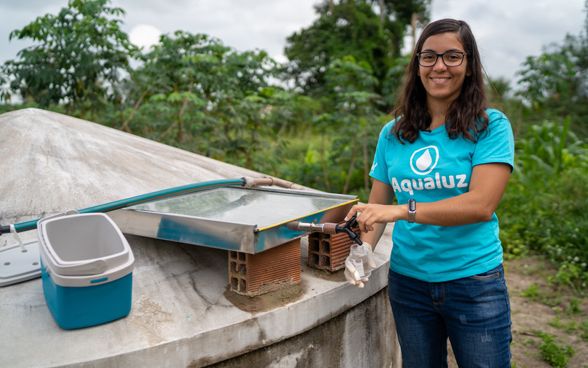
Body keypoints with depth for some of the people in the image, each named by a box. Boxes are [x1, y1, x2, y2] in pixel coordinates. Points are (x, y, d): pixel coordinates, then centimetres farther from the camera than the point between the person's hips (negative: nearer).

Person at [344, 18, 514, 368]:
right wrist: (363, 249, -16)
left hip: (474, 282, -3)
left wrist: (402, 210, -31)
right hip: (408, 282, 3)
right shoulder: (393, 133, 2)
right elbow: (378, 204, 4)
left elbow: (482, 205, -21)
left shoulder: (491, 126, -9)